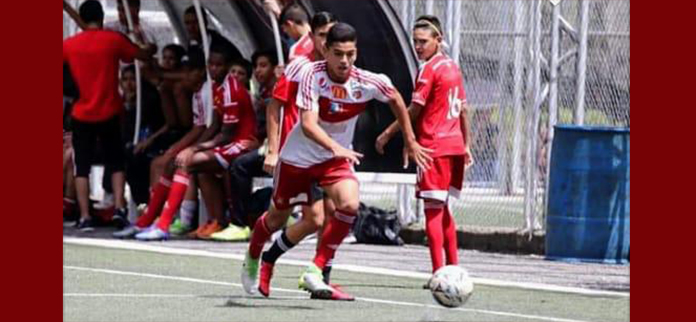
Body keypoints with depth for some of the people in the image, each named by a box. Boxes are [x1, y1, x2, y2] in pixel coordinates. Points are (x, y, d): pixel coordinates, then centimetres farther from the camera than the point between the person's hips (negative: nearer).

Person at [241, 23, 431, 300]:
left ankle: (315, 273, -18)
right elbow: (308, 124, -37)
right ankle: (252, 259, 47)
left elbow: (396, 100, 5)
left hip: (337, 157, 2)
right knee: (279, 214, 15)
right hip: (299, 155, -1)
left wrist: (410, 142, 9)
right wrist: (335, 147, -54)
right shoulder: (313, 75, -27)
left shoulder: (368, 83, -18)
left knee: (350, 204, -26)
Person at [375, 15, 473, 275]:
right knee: (443, 209, 19)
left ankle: (438, 272, -17)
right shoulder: (453, 67, 14)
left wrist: (388, 134, -5)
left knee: (433, 209, -9)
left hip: (434, 147, -8)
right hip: (455, 146, 8)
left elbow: (414, 110, -12)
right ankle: (453, 268, 23)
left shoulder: (429, 69, -10)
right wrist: (466, 145, 24)